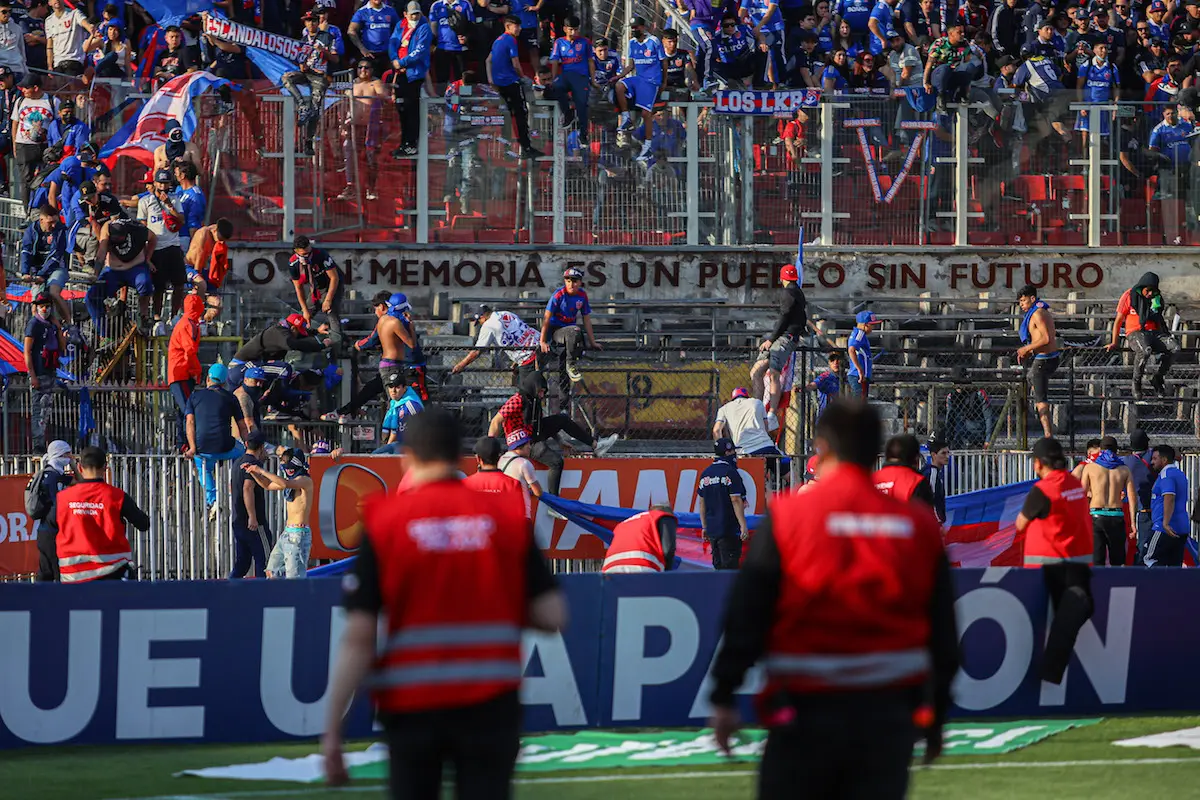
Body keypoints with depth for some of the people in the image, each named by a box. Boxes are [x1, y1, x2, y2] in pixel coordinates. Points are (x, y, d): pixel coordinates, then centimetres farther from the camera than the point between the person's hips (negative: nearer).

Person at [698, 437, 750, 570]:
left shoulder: (705, 473, 12)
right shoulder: (730, 472, -10)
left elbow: (702, 502, 15)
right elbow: (736, 500, -15)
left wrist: (704, 526, 20)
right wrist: (743, 525, -15)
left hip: (711, 529, 7)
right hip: (729, 528, -7)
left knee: (719, 565, 13)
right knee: (730, 565, -8)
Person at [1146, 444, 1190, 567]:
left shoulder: (1166, 475, -11)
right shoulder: (1180, 474, 20)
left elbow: (1169, 498, -25)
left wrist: (1166, 523, -34)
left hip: (1165, 530, -10)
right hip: (1182, 528, 10)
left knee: (1149, 560, -7)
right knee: (1175, 565, 7)